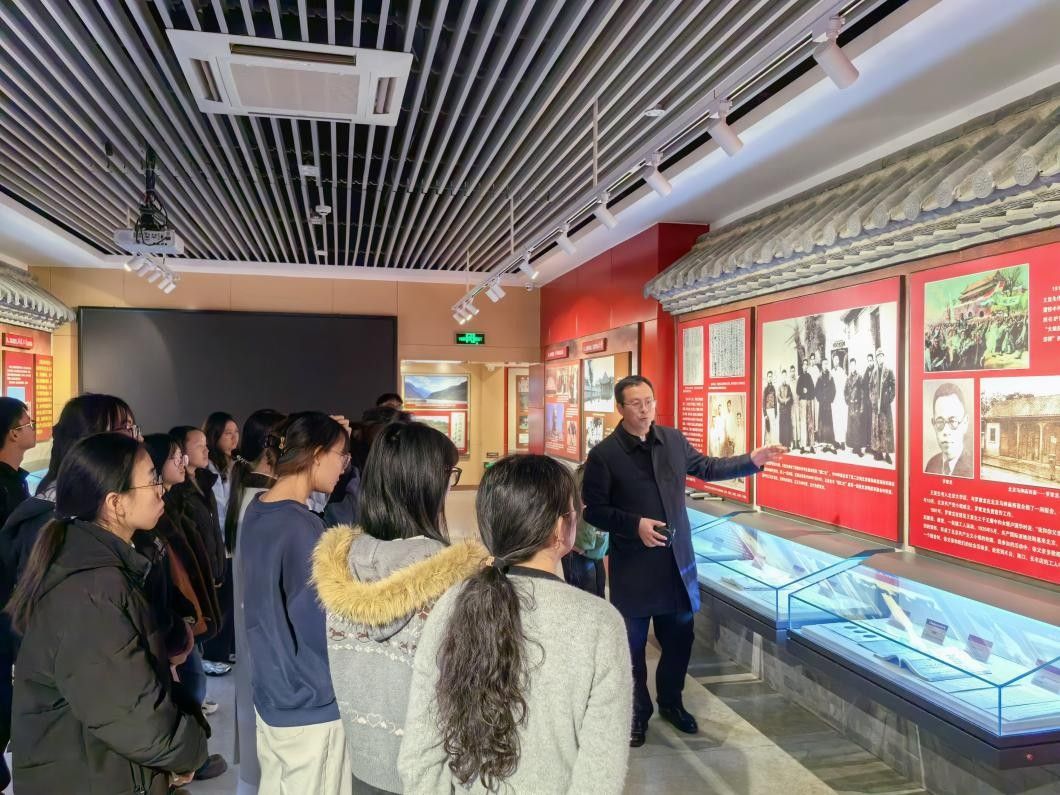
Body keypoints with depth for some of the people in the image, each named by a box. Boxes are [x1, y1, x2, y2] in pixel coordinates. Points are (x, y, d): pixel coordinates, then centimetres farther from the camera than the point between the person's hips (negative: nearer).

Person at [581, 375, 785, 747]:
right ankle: (637, 713, 30)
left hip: (676, 561, 5)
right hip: (632, 567, -4)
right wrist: (635, 524, -22)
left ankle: (670, 702, 40)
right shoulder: (604, 454, -13)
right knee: (633, 644, 10)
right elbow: (593, 510, -10)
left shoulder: (673, 440, 2)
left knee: (680, 639, 17)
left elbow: (707, 468, 16)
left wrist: (752, 461, 7)